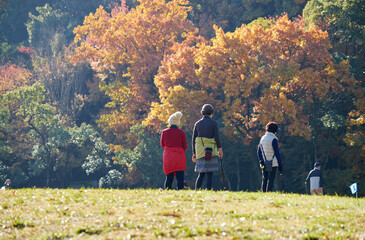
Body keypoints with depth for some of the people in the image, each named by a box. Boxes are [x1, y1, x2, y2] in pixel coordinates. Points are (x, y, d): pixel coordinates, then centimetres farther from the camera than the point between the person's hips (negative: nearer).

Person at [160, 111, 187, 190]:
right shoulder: (181, 132, -4)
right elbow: (185, 146, 1)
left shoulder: (164, 132, -2)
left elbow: (162, 144, 8)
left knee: (169, 177, 9)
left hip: (168, 156, 2)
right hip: (179, 157, -1)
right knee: (180, 178, 1)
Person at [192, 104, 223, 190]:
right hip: (211, 150, -4)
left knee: (201, 174, 9)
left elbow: (194, 139, 8)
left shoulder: (197, 124, 9)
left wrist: (194, 153, 13)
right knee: (210, 173, -1)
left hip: (200, 151, 4)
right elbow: (217, 137, -9)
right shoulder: (214, 123, -3)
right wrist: (220, 149, 1)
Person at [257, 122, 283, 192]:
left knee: (264, 180, 10)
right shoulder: (273, 139, -11)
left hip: (264, 164, 6)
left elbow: (259, 152, 9)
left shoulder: (262, 138, 11)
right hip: (273, 164, -6)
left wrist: (261, 161, 3)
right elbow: (277, 153, -11)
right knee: (270, 181, -6)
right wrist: (280, 164, -6)